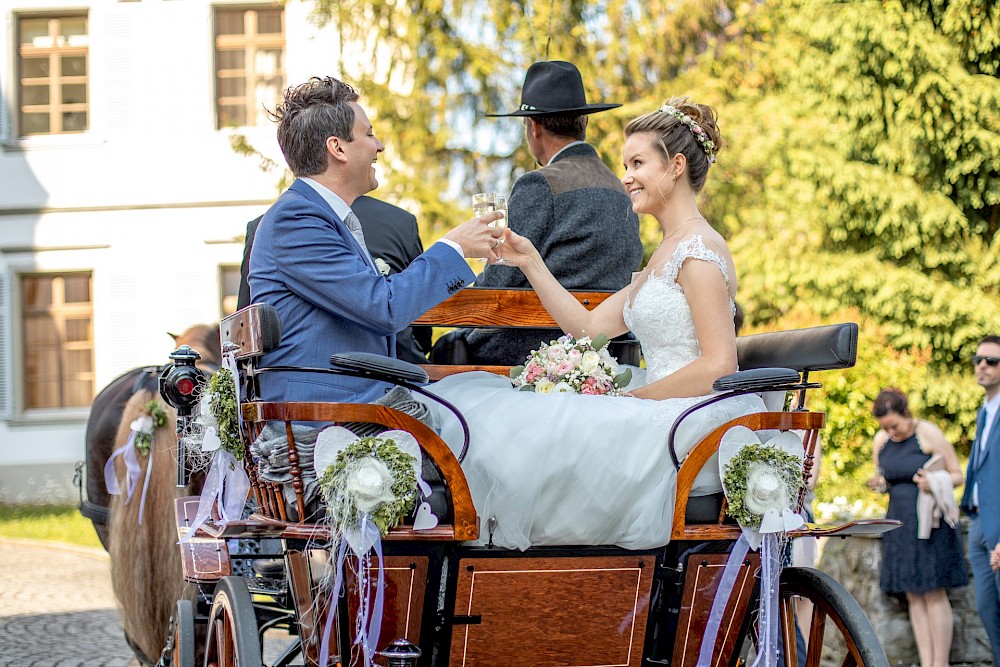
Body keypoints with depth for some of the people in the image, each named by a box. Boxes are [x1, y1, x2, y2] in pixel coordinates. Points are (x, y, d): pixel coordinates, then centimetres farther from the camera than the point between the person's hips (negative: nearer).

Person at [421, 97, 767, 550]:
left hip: (693, 423, -10)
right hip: (661, 416, 10)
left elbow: (718, 366, -19)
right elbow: (588, 327, 16)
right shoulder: (666, 253, 19)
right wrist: (530, 262, 10)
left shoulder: (699, 249, -12)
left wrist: (630, 399, -14)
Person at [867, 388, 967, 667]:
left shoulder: (929, 434, -12)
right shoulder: (881, 440, 5)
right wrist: (877, 484, -6)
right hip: (900, 522, 6)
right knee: (914, 595, 3)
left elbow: (958, 475, -8)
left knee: (933, 592, -7)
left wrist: (934, 483, -28)